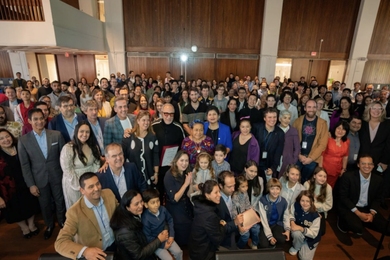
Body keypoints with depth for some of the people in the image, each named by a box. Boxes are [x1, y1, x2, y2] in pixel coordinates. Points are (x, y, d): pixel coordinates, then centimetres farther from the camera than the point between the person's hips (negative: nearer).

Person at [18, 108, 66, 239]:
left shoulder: (56, 135, -9)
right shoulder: (23, 140, -8)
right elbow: (25, 165, -5)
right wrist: (31, 184, -6)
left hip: (57, 176, 0)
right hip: (39, 179, 1)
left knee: (60, 201, 16)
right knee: (44, 204, 19)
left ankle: (62, 221, 43)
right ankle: (49, 225, 44)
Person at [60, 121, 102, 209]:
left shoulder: (93, 146, -3)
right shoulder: (67, 148, -18)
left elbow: (96, 163, 3)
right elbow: (67, 171, -17)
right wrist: (79, 185, -14)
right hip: (74, 184, -4)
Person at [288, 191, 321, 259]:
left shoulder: (315, 216, -28)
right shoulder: (295, 206, -22)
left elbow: (313, 234, -23)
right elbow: (291, 214, -3)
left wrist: (301, 228, -35)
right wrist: (292, 222, -24)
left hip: (311, 238, -1)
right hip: (298, 231, 1)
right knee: (296, 233, -35)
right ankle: (296, 247, 0)